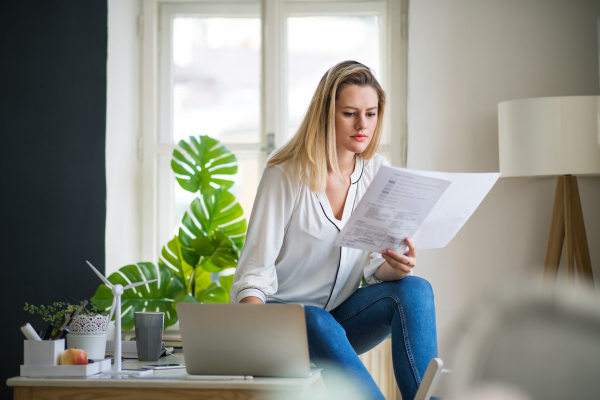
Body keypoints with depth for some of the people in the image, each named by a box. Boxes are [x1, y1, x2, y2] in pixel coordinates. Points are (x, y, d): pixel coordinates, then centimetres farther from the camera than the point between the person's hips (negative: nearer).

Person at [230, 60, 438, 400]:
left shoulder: (377, 172, 2)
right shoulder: (287, 175, -12)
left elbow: (376, 265, 2)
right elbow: (255, 273, -14)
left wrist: (396, 266, -23)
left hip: (341, 314, 4)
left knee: (415, 289, -23)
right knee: (319, 324, -38)